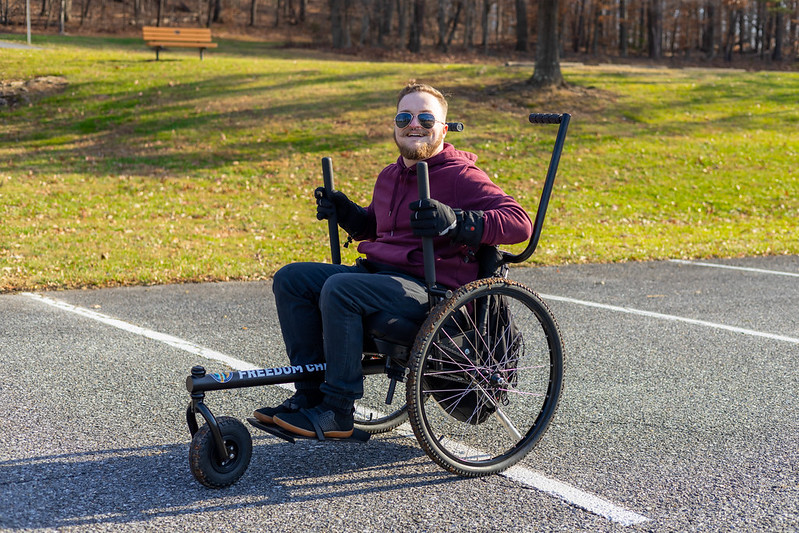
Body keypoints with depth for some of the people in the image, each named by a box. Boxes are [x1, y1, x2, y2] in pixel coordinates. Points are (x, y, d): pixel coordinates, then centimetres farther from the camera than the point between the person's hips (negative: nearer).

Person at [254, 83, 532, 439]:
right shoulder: (390, 176, 18)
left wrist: (456, 222, -31)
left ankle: (336, 412, -22)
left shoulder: (461, 176, -7)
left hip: (431, 289, -9)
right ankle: (310, 394, -2)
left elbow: (520, 223, -18)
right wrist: (347, 214, 13)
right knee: (291, 279, -2)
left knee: (339, 289, -31)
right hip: (377, 272, 9)